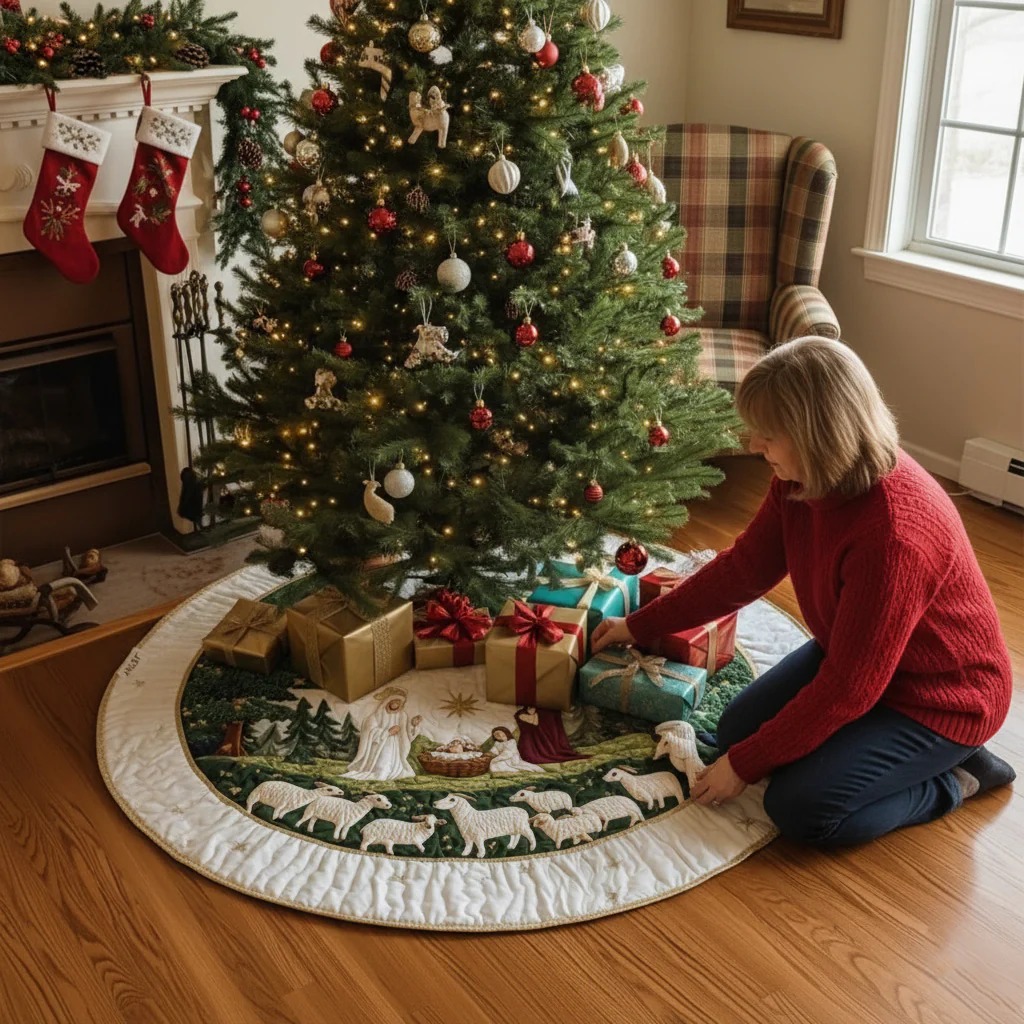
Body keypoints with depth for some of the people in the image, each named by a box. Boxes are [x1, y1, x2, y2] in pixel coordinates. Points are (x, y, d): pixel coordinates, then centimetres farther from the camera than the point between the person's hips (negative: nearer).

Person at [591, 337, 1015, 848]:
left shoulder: (893, 536, -38)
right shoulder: (801, 480, -13)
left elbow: (848, 687, -30)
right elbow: (743, 568, 2)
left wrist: (746, 764, -20)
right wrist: (639, 626, 6)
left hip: (941, 695, -8)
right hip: (850, 654, 8)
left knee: (800, 808, -17)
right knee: (735, 731, 5)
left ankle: (953, 780, 4)